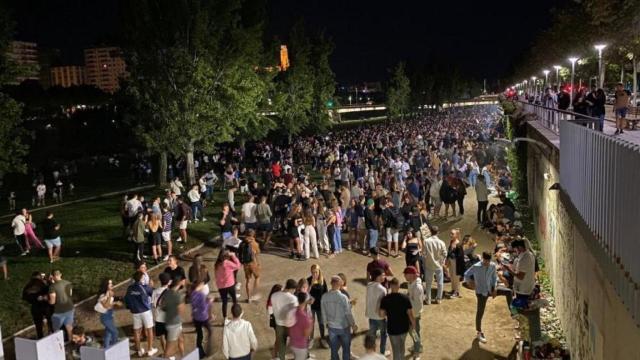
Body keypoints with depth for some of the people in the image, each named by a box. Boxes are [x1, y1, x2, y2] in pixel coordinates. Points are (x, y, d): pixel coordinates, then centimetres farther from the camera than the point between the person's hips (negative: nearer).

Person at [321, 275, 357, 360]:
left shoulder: (324, 297, -12)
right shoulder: (343, 297, -24)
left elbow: (323, 312, 0)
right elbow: (348, 313, -18)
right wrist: (353, 324, -2)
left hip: (332, 327, 3)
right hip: (344, 327, -3)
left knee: (334, 349, 16)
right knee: (346, 348, 16)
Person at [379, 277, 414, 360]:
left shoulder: (385, 299, -14)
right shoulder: (405, 298, -14)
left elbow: (382, 314, -13)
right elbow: (410, 314, -11)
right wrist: (413, 324, 5)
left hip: (392, 328, -2)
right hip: (404, 327, 2)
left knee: (396, 350, 11)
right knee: (401, 347, 27)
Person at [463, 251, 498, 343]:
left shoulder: (493, 265, -10)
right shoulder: (476, 267, -22)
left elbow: (494, 277, 4)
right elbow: (466, 274, -9)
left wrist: (494, 288, -3)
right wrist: (469, 282, -20)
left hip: (490, 289, 5)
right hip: (481, 292, -5)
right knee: (480, 312, -1)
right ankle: (479, 333, 13)